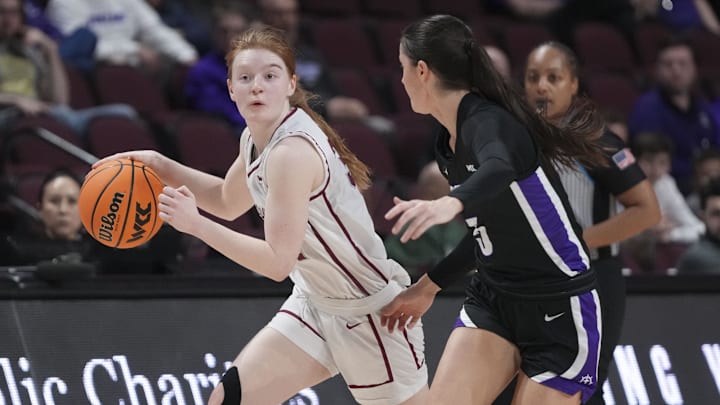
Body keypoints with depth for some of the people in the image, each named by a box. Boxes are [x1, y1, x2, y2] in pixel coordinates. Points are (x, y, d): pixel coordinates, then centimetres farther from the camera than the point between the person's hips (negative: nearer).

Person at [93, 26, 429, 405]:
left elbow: (278, 262, -28)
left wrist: (195, 224, -26)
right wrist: (162, 166, 10)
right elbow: (228, 201, 23)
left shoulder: (292, 151, -26)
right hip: (316, 304, 9)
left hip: (370, 312, -9)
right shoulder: (256, 139, 1)